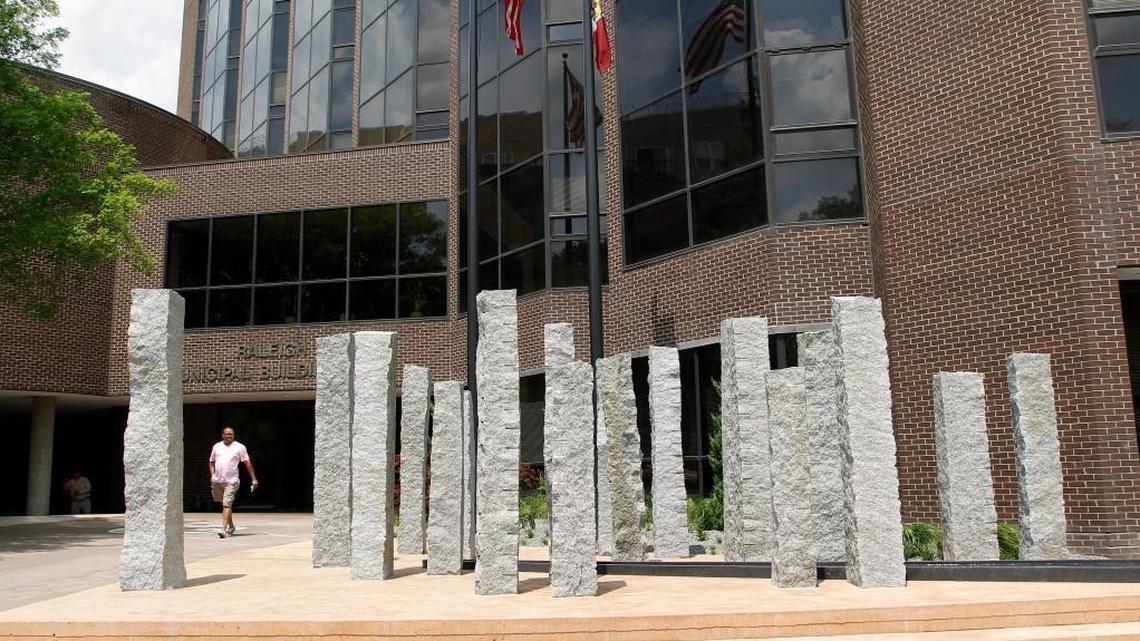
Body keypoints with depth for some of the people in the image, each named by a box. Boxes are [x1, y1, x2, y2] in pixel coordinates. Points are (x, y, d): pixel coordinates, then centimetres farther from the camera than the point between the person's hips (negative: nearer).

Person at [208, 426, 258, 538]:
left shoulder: (239, 447, 0)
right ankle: (231, 527, 29)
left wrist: (254, 479, -4)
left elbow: (247, 463, 0)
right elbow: (212, 462, 20)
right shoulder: (217, 446, 11)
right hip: (217, 481, 4)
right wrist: (212, 476, 5)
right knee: (223, 505, 15)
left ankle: (224, 529, -16)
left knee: (227, 505, -14)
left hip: (231, 481, -4)